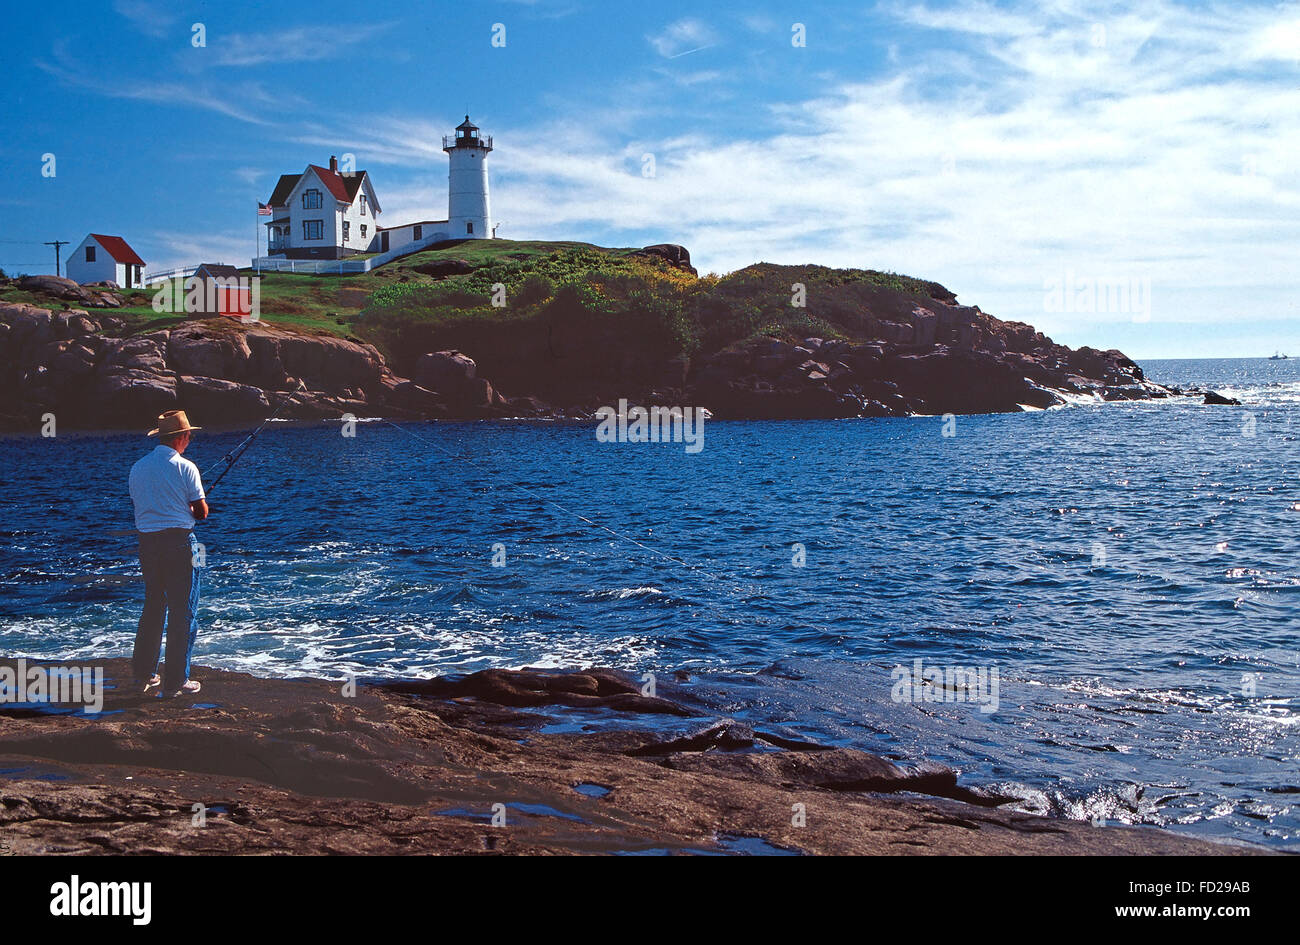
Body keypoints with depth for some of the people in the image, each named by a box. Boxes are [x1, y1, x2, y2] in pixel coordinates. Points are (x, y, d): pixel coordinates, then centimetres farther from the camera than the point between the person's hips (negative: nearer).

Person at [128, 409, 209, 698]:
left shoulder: (138, 468, 8)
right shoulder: (185, 467, -9)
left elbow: (139, 505, 15)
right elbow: (201, 512, -8)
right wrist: (196, 509, 16)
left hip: (147, 542, 6)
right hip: (179, 541, -6)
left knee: (152, 607, 16)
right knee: (183, 612, 2)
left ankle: (144, 676, 19)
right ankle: (176, 681, 3)